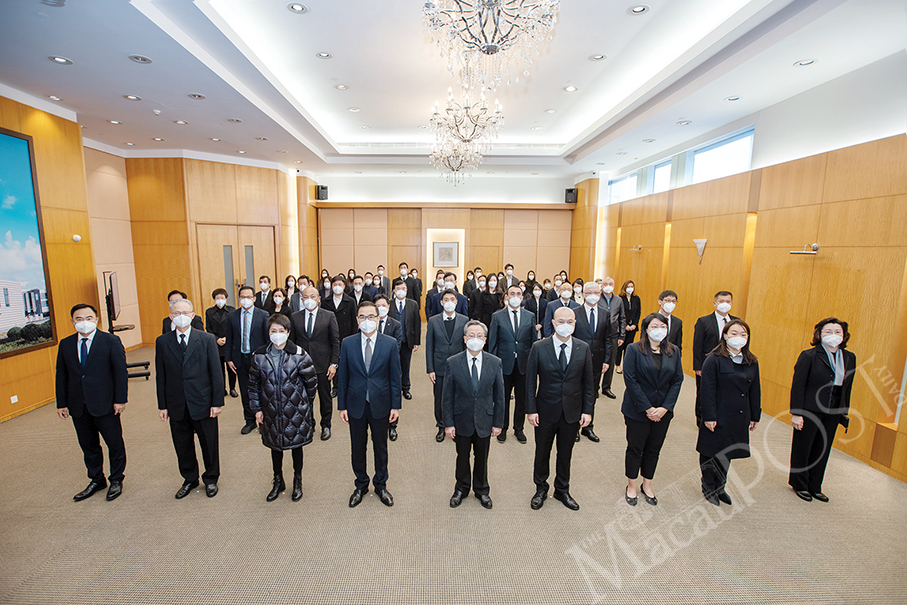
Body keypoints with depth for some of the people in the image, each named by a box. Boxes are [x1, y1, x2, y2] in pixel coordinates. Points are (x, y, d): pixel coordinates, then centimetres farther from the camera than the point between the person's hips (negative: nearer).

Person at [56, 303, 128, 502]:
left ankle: (116, 480, 25)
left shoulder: (111, 341, -7)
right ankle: (96, 480, 34)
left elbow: (121, 372, -8)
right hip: (78, 406, 4)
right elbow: (61, 375, 10)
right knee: (88, 446, 17)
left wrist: (120, 399, -11)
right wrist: (61, 403, 6)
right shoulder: (65, 344, 6)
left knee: (115, 443, 7)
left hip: (104, 404, -4)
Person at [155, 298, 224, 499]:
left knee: (209, 444, 11)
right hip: (176, 405, 2)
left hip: (202, 403, -2)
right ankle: (189, 479, 38)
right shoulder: (162, 342, 1)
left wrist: (217, 402, -8)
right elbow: (161, 376, 4)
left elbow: (215, 373, -6)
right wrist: (162, 405, 2)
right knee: (182, 446, 16)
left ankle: (211, 479, 32)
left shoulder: (207, 339, -6)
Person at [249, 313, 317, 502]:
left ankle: (297, 482, 35)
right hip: (271, 411, 2)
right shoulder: (259, 356, -4)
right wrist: (257, 409, 3)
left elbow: (311, 382, -4)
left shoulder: (299, 355, -13)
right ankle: (278, 481, 40)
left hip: (295, 411, -2)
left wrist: (306, 405, 4)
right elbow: (253, 384, 5)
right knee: (275, 446, 18)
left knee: (296, 445, 13)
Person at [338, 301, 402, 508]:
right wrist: (342, 406, 0)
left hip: (380, 404, -1)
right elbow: (342, 376, 1)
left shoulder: (390, 343, -6)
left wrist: (396, 405, -5)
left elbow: (395, 377, -3)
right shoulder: (347, 343, -3)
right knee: (357, 447, 15)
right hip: (355, 405, 1)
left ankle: (380, 485, 36)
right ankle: (361, 485, 38)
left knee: (380, 446, 14)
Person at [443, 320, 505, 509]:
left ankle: (481, 490, 42)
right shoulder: (453, 363, -11)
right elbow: (447, 396, -7)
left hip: (484, 420, 1)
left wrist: (498, 423, -1)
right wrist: (448, 423, -8)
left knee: (482, 458, 18)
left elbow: (499, 396, -1)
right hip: (462, 420, -1)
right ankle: (462, 488, 42)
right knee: (462, 456, 17)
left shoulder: (495, 363, -7)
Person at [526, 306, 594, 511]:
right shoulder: (538, 348, -11)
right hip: (546, 411, -1)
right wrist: (531, 409, -9)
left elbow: (588, 382, 1)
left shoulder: (583, 349, -4)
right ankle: (541, 489, 40)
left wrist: (587, 410, -1)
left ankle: (562, 490, 41)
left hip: (572, 413, 2)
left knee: (565, 454, 18)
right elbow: (530, 381, -7)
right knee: (542, 452, 16)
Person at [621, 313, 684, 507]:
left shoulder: (674, 351, 2)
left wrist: (665, 408, -10)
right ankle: (631, 486, 30)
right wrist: (647, 408, -16)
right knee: (635, 448, 10)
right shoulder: (634, 349, -11)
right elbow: (630, 380, -14)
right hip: (637, 410, -3)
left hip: (663, 411, 4)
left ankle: (647, 485, 36)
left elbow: (677, 380, 0)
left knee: (654, 449, 16)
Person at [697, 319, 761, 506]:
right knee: (711, 453, 9)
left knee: (727, 453, 17)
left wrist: (755, 416, 12)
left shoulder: (751, 362, 6)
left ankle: (720, 487, 35)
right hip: (717, 417, -5)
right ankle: (709, 488, 28)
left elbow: (755, 391, 12)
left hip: (739, 418, 5)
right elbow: (707, 391, -15)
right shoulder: (714, 359, -13)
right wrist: (709, 417, -16)